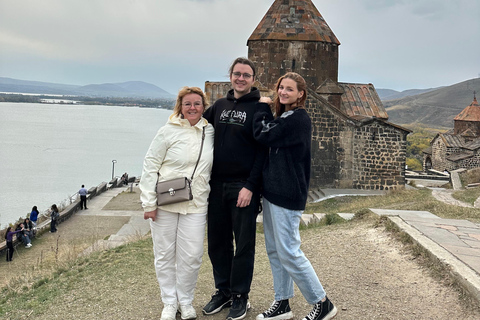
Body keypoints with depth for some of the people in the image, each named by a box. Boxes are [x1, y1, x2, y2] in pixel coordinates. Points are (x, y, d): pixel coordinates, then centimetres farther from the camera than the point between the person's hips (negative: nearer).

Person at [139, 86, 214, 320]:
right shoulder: (169, 131, -5)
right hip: (165, 203, -2)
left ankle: (185, 301, 21)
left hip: (196, 205, 2)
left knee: (191, 256, 1)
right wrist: (149, 203, -9)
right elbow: (150, 166, -5)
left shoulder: (210, 132, 5)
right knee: (165, 255, 7)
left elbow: (213, 169, 15)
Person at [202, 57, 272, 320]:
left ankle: (240, 296, 18)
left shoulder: (260, 108, -5)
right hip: (217, 185, 6)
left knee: (244, 244, 5)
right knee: (217, 242, 12)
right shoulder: (219, 106, 12)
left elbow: (263, 150, -10)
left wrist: (251, 186, -17)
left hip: (244, 187, -5)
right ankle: (223, 291, 27)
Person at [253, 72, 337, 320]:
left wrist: (262, 109, -3)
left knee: (289, 253, -5)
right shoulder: (284, 117, 14)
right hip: (272, 191, 10)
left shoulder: (298, 118, -15)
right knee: (274, 250, 13)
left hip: (287, 195, -10)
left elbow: (263, 136, -15)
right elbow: (269, 139, 13)